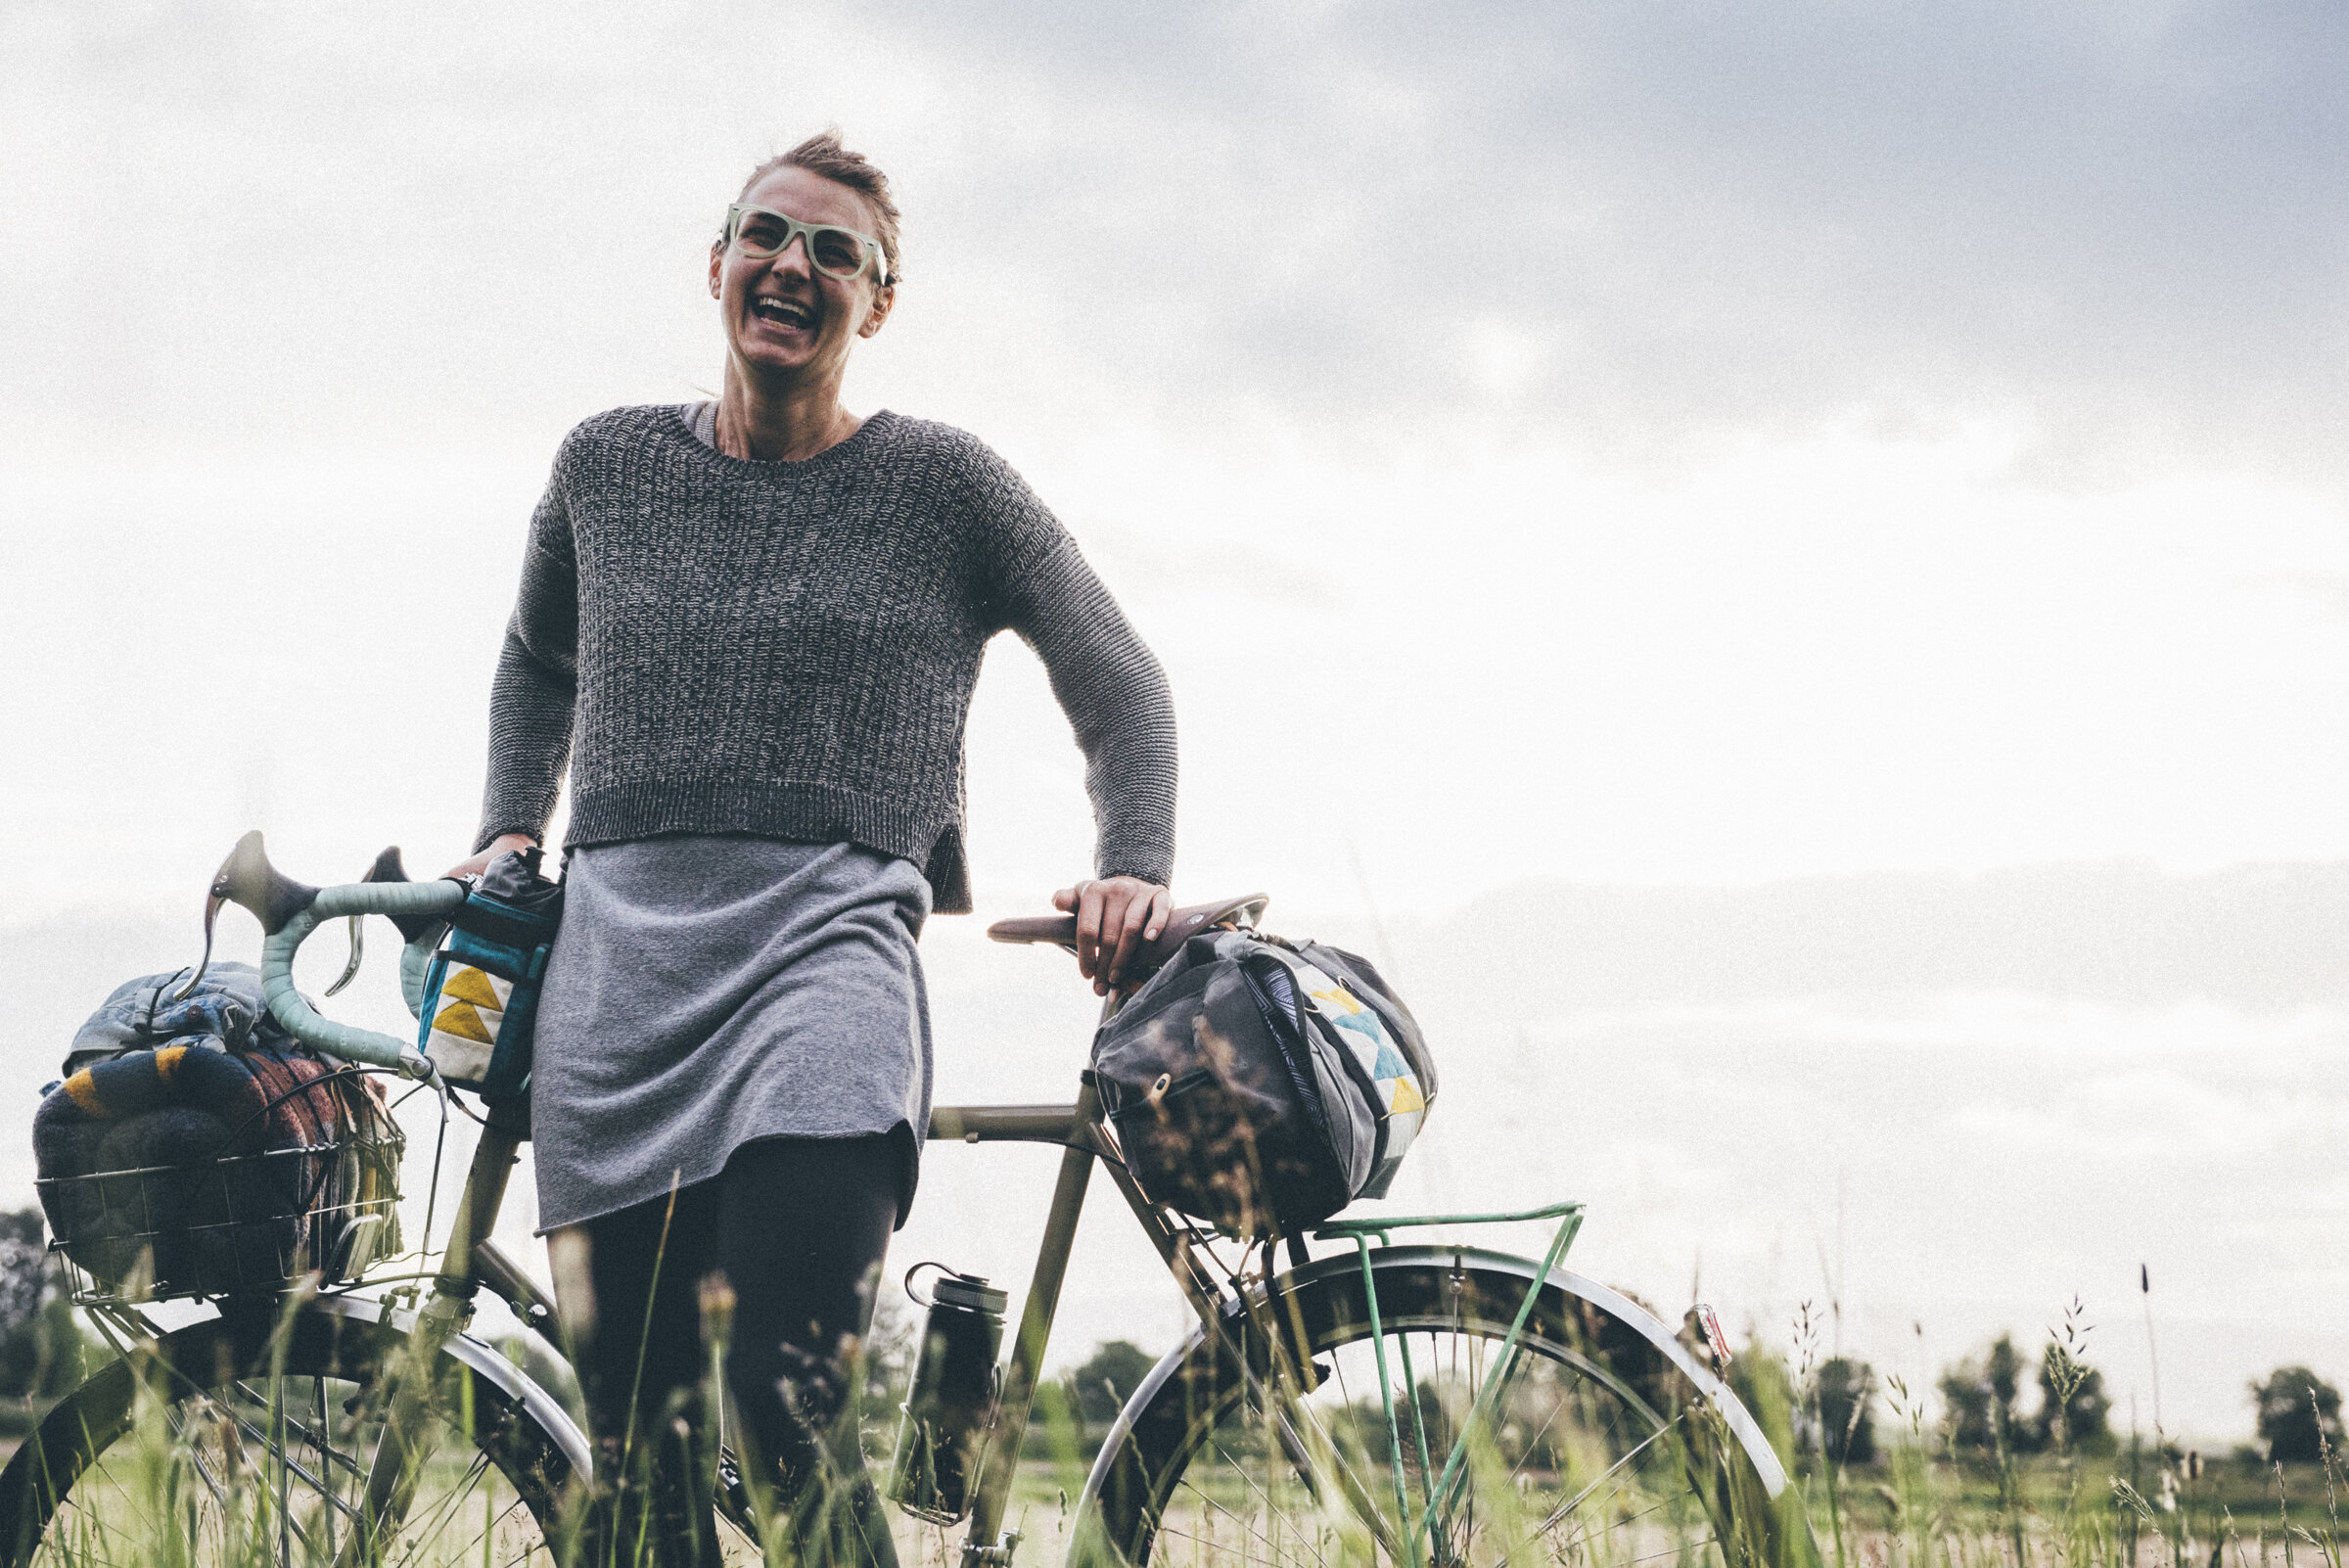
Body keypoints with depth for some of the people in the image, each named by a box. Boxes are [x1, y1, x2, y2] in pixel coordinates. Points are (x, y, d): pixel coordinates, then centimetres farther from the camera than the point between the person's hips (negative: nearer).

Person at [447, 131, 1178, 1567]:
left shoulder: (942, 483, 8)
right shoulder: (608, 465, 17)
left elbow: (1120, 687, 12)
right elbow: (539, 659, 35)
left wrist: (1135, 873, -2)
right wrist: (509, 833, 22)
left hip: (828, 930, -3)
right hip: (618, 941, 3)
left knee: (790, 1403, -23)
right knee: (634, 1443, -4)